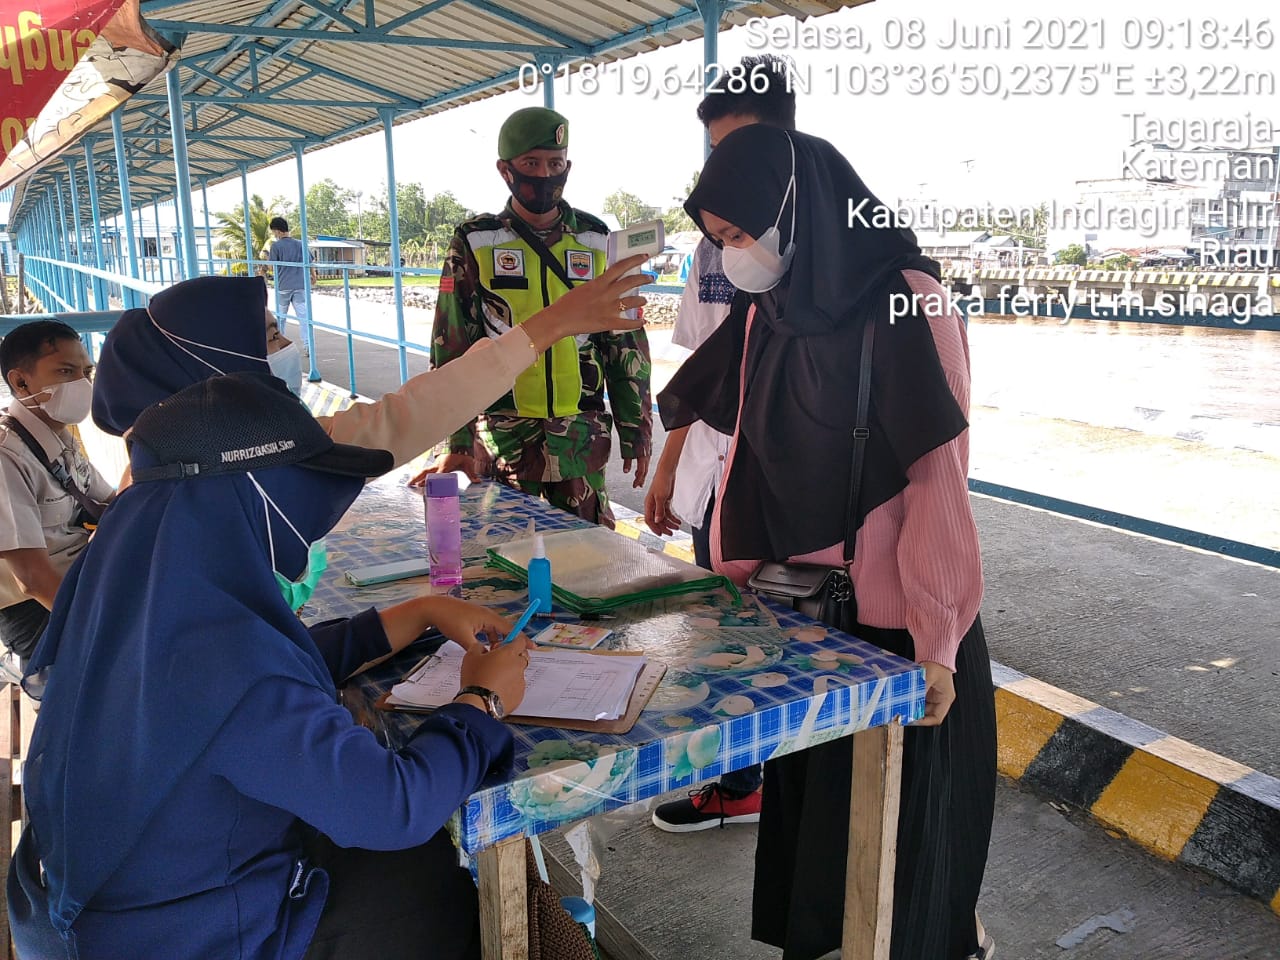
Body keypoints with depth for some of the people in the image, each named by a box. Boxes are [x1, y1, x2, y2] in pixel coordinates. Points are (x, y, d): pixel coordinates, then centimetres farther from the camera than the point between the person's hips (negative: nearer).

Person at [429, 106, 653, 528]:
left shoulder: (598, 242, 5)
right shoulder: (475, 244, 0)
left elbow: (627, 344, 8)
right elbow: (451, 347, 0)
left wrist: (637, 433, 6)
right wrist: (458, 442, -5)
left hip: (582, 437, 2)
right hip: (503, 436, -1)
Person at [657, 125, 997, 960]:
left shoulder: (907, 306, -17)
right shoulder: (765, 311, 4)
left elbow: (938, 481, -18)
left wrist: (935, 646, -17)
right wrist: (733, 571, 9)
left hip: (890, 621, -6)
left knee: (898, 822, 10)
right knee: (805, 804, 18)